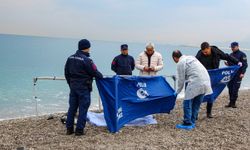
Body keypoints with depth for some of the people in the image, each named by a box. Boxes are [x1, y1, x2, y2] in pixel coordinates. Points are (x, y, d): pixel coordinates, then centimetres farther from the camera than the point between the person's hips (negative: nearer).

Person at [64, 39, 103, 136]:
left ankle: (69, 129, 19)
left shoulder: (70, 58, 6)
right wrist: (101, 76, 11)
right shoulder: (86, 60, -16)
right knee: (83, 108, 2)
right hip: (84, 88, -7)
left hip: (73, 87, 7)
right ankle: (79, 130, 5)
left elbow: (66, 73, 12)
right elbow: (94, 72, -10)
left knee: (72, 107, 13)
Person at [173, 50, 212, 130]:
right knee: (196, 103, 17)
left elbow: (181, 80, 1)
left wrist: (178, 91, 16)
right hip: (205, 81, 9)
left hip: (196, 83, -9)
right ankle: (192, 122, 25)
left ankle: (187, 124, 6)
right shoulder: (191, 57, 23)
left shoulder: (180, 63, -1)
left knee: (187, 103, 2)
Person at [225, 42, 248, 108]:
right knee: (230, 88, 5)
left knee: (235, 89, -7)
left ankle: (233, 102, 0)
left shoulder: (242, 54, -4)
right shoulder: (231, 55, 16)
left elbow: (245, 64, -8)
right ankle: (231, 102, 12)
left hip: (238, 75, -6)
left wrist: (242, 73, -17)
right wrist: (227, 64, 0)